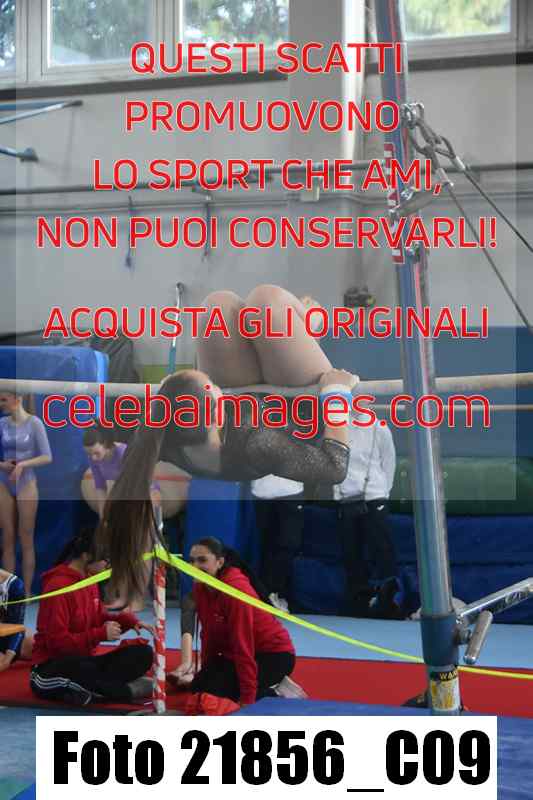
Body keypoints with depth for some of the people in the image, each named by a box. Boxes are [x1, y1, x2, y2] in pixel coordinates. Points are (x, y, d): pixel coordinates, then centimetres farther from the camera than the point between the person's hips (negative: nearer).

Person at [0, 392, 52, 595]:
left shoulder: (35, 423, -10)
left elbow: (47, 457, -13)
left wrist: (22, 465, -24)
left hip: (26, 485, -4)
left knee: (26, 541, 0)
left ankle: (27, 593, 7)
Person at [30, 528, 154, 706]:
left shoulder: (89, 580, 7)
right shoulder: (58, 586, -19)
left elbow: (99, 618, 17)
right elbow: (57, 642, -23)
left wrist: (129, 621, -2)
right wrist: (101, 634, -26)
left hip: (83, 661, 9)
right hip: (52, 668, -8)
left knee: (143, 653, -9)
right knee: (84, 670, -44)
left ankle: (86, 691, -21)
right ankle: (127, 689, -19)